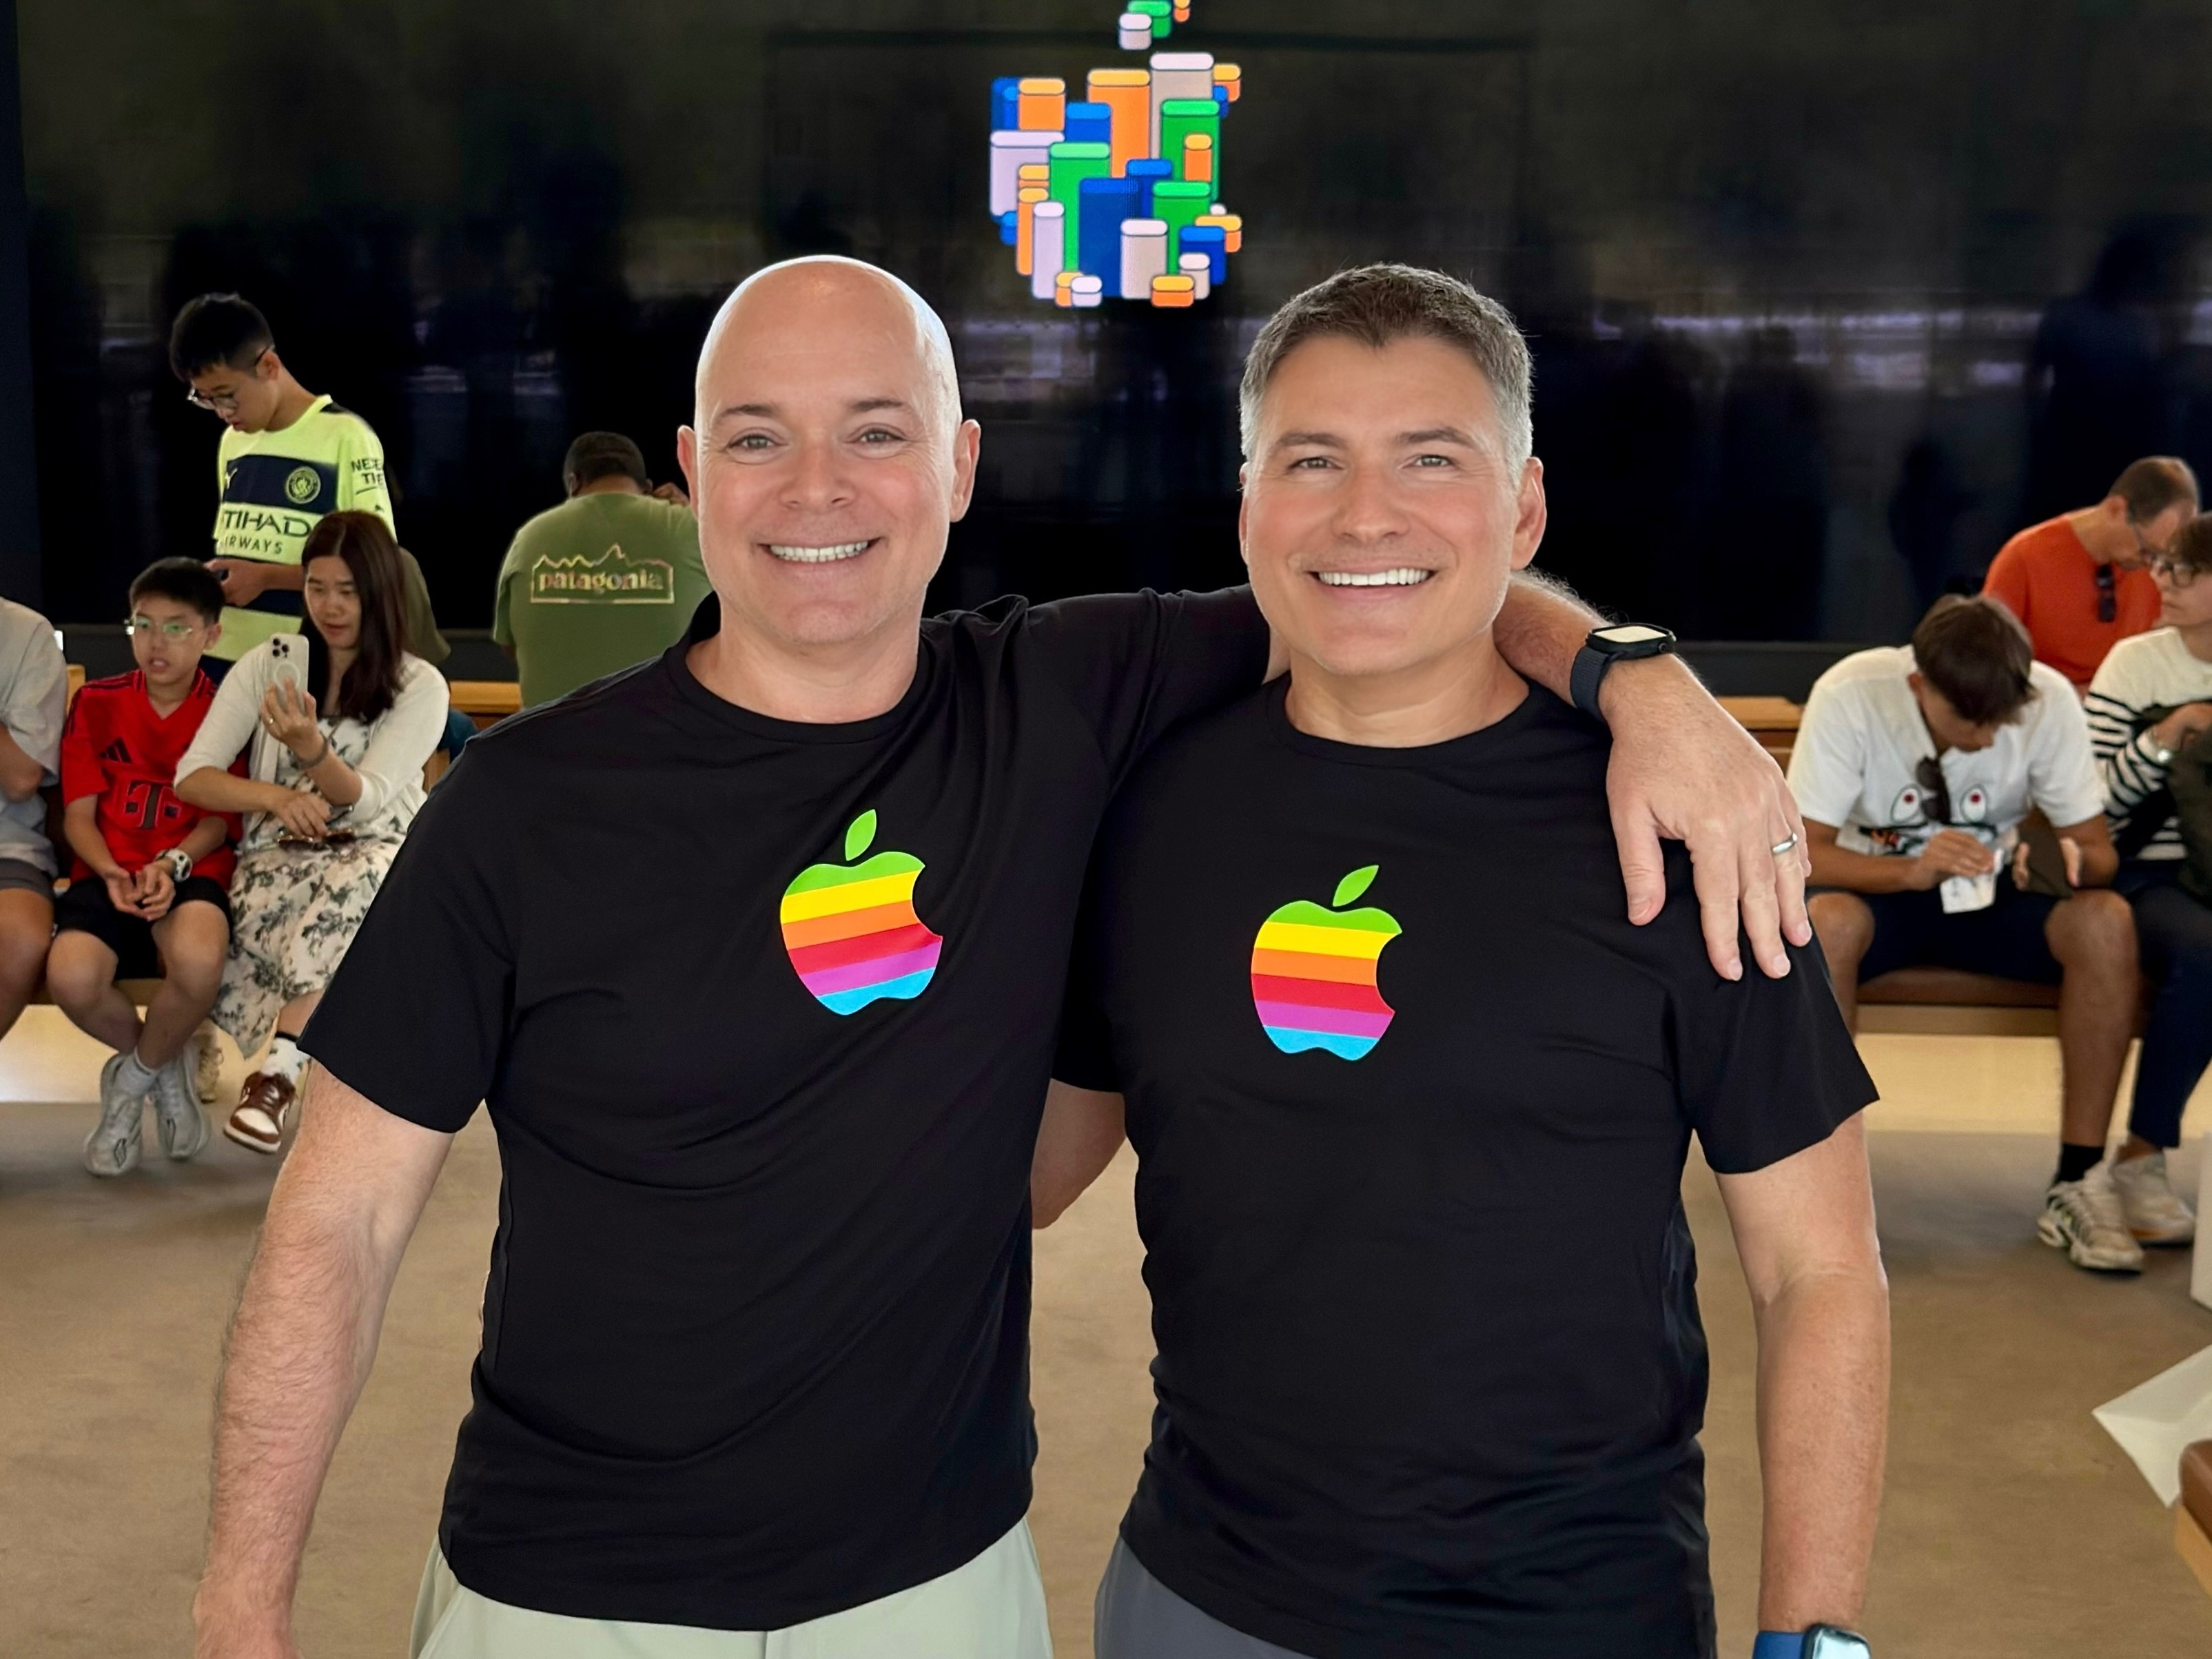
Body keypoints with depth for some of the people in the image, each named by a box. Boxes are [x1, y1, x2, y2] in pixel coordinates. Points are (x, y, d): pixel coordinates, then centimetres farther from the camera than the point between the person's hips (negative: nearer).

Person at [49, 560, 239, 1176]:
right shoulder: (96, 703, 12)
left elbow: (218, 821, 2)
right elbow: (79, 813, 7)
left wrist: (171, 865, -18)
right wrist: (112, 874, -12)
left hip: (192, 877, -2)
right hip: (107, 877, 2)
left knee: (198, 962, -39)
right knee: (72, 976, -33)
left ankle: (138, 1075, -3)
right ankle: (167, 1065, 4)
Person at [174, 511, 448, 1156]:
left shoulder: (419, 685, 3)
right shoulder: (266, 665, 9)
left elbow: (366, 799, -8)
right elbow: (192, 775, 3)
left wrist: (313, 749, -29)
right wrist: (273, 796, -16)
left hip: (376, 854, -1)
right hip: (279, 853, 1)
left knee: (353, 883, -41)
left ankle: (279, 1073, -37)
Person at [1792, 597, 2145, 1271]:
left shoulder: (2051, 698, -17)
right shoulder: (1849, 694, -23)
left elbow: (2099, 848, -10)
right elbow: (1804, 853, -24)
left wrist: (2073, 864, -35)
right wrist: (1912, 871, -41)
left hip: (1993, 894, 2)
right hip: (1882, 887, -2)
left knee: (2106, 923, -29)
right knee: (1826, 923, -37)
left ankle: (2079, 1182, -18)